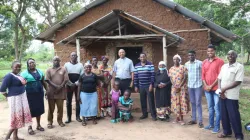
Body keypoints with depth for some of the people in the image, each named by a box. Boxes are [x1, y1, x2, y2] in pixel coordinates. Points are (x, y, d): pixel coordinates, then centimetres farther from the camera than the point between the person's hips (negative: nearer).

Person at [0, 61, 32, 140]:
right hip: (15, 99, -9)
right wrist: (9, 97, -9)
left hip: (22, 98, 9)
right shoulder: (9, 76, -15)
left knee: (19, 116, 14)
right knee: (16, 117, -3)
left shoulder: (18, 75, 10)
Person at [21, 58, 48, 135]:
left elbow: (43, 82, 15)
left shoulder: (40, 71, 9)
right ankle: (30, 127, 15)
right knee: (30, 110, 1)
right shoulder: (24, 73, -6)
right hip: (30, 94, -4)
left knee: (39, 109, 10)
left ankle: (38, 125, 26)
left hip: (39, 93, 4)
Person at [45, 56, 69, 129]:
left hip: (61, 91, 0)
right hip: (51, 91, 0)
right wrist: (55, 86, -15)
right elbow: (47, 80, -4)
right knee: (51, 108, 6)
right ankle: (50, 122, 16)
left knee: (60, 107, 6)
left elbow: (66, 79, -1)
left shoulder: (63, 69, 7)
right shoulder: (49, 70, 7)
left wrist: (60, 87, -13)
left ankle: (60, 121, 20)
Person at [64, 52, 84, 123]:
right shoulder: (66, 64, 2)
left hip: (78, 85, 0)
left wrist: (75, 83, -10)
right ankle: (69, 118, 11)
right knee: (68, 102, 3)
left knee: (78, 101, 6)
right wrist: (71, 84, -10)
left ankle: (78, 116, 17)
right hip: (69, 86, 0)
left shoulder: (80, 65, 3)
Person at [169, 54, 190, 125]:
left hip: (182, 87, -3)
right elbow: (171, 79, 4)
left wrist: (180, 86, -16)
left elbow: (185, 78, -9)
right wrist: (175, 86, -11)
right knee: (175, 102, 5)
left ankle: (181, 119, 5)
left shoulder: (183, 67, -3)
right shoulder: (171, 69, 9)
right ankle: (177, 118, 16)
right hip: (174, 88, 3)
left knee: (182, 102, -2)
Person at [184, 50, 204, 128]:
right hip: (190, 86, 5)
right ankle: (193, 119, 21)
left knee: (198, 103, -2)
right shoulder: (186, 64, 7)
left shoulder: (200, 63, -8)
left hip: (198, 86, -5)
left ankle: (200, 121, 6)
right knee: (192, 103, 12)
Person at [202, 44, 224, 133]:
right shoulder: (204, 62, 11)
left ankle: (217, 126, 10)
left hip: (216, 88, -5)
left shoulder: (220, 61, -6)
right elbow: (203, 75, 10)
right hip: (207, 89, 5)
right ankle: (211, 124, 25)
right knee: (210, 107, 14)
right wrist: (205, 85, -3)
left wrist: (211, 86, -12)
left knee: (217, 108, 0)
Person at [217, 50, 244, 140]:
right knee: (224, 115, 13)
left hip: (232, 96, -6)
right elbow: (219, 79, 11)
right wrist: (220, 90, -4)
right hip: (223, 95, 6)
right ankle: (227, 132, 29)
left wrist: (224, 89, -13)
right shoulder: (224, 66, 11)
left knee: (234, 116, -1)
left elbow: (238, 82, -15)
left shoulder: (239, 67, -8)